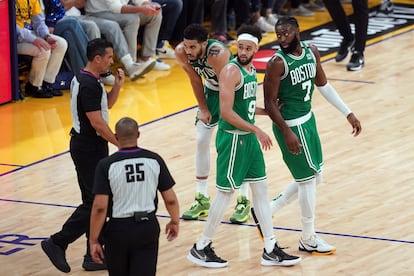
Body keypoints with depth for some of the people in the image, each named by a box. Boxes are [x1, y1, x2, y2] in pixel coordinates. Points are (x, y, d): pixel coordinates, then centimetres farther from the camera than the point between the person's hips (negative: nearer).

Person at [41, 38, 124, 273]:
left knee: (96, 201, 12)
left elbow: (107, 104, 24)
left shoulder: (86, 79, 10)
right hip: (89, 149, -10)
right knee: (94, 202, -7)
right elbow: (97, 123, -23)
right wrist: (121, 145, -16)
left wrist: (118, 85, 7)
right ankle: (58, 243, -3)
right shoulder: (89, 85, -21)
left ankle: (94, 256, 15)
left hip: (90, 146, 10)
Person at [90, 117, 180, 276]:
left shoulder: (106, 165, -12)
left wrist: (94, 241, -7)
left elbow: (99, 207, -15)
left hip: (118, 230, -1)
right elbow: (170, 199, -1)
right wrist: (174, 222, 18)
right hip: (148, 227, 1)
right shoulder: (154, 160, -5)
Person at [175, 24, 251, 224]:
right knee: (201, 141, 3)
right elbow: (195, 80, -5)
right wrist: (203, 109, -1)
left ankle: (243, 202, 2)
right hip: (212, 89, 6)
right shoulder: (181, 52, -22)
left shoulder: (217, 55, -40)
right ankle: (202, 200, 13)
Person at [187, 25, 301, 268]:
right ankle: (201, 248, 11)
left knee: (261, 188, 11)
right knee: (226, 192, -1)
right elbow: (227, 112, -24)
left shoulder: (251, 69, 9)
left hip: (249, 138, 9)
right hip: (232, 138, -9)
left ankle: (271, 250, 17)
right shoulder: (232, 71, -19)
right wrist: (256, 130, -24)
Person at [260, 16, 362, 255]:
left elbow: (323, 85, 12)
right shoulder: (278, 63, -20)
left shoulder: (311, 52, -1)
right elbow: (270, 103, -18)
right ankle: (308, 239, 16)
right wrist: (287, 132, -25)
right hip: (291, 125, -8)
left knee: (314, 178, 16)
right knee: (308, 179, 1)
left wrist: (348, 113, 11)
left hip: (308, 119, 8)